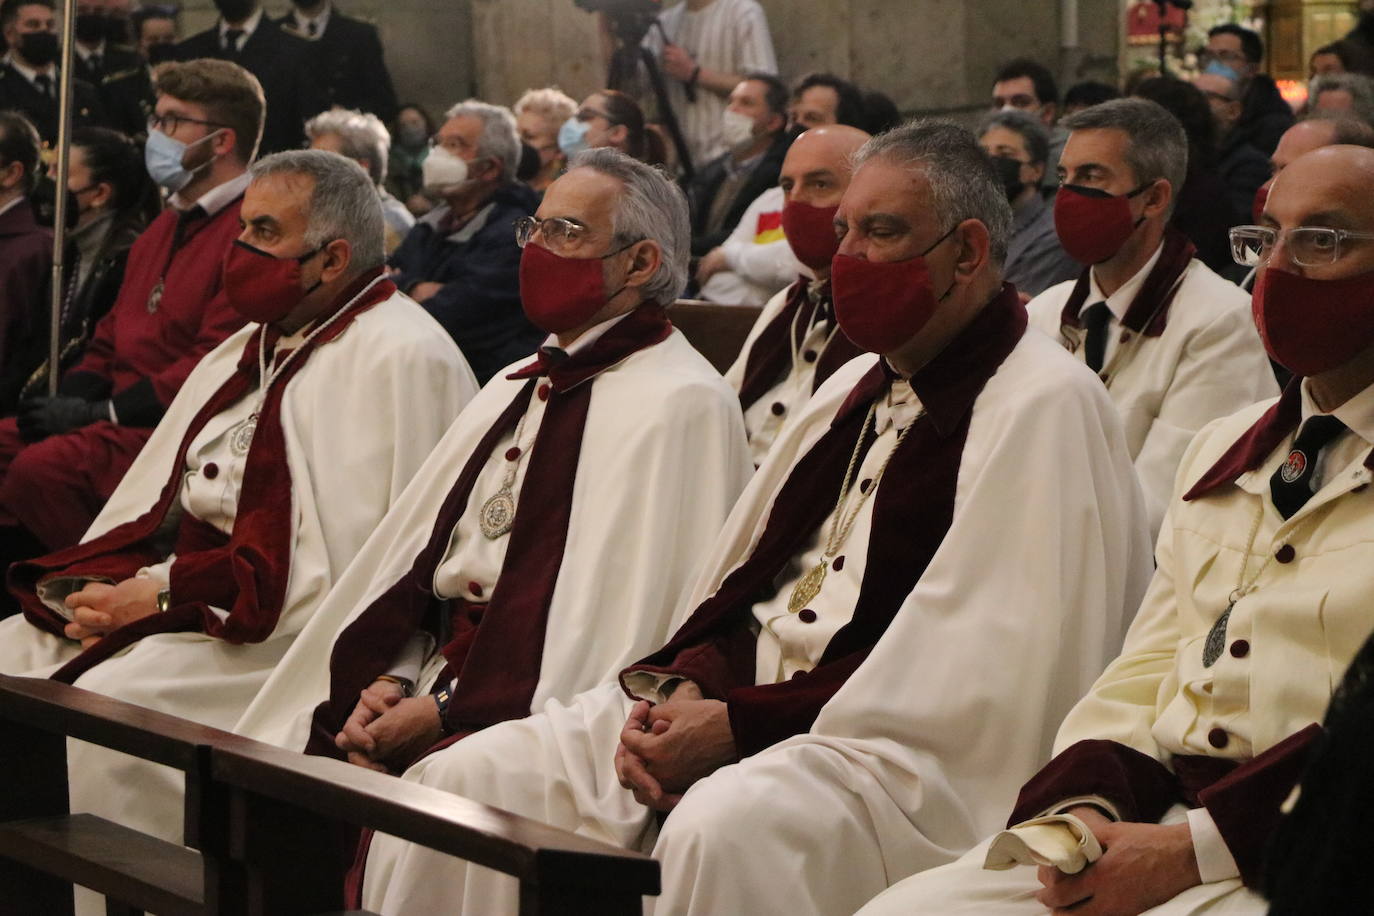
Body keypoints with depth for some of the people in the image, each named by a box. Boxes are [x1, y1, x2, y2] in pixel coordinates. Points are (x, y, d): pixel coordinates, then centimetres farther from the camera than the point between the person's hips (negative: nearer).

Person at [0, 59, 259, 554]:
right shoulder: (165, 227, 22)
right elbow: (111, 338, 24)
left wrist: (102, 413, -15)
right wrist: (68, 400, 3)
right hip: (120, 415, 10)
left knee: (43, 467, -28)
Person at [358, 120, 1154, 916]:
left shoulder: (1045, 407, -6)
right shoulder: (856, 390, 21)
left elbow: (979, 672, -16)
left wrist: (741, 724, -19)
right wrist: (684, 684, -4)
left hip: (888, 744, -8)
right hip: (723, 700, 8)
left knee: (723, 830, -39)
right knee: (465, 779, -7)